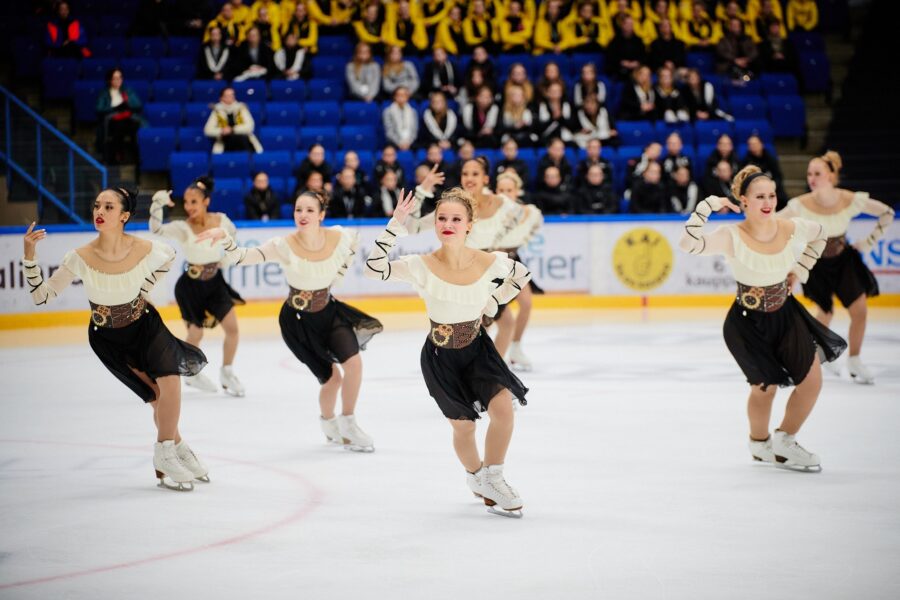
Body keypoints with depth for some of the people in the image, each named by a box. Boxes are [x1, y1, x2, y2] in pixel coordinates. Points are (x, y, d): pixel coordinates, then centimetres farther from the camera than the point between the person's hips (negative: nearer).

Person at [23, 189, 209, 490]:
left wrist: (144, 291, 1)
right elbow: (41, 295, -21)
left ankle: (165, 455, 5)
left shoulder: (145, 250, -22)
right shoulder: (81, 258, -26)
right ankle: (177, 449, 17)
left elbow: (169, 256, 4)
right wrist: (29, 255, -32)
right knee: (158, 395, -7)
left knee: (170, 381, -16)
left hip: (145, 325, 1)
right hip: (108, 338, -1)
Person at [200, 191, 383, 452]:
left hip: (330, 310, 3)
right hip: (298, 319, -3)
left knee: (353, 363, -12)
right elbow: (240, 257, -35)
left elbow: (353, 243, 7)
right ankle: (328, 421, 34)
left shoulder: (340, 237, -19)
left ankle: (348, 423, 13)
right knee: (331, 377, 0)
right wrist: (224, 238, -54)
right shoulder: (284, 246, -27)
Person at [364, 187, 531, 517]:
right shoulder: (422, 266, -23)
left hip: (478, 347, 1)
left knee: (502, 407, -16)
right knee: (463, 426, 9)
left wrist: (494, 301, -2)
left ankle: (492, 479, 8)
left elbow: (522, 273, 3)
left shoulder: (488, 262, -18)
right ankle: (476, 476, 42)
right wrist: (396, 225, -36)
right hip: (441, 356, -1)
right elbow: (374, 268, -34)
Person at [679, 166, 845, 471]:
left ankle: (784, 442, 26)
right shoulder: (731, 237, -26)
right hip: (748, 323, -4)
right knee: (766, 386, 3)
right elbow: (688, 243, -42)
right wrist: (708, 205, -36)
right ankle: (759, 443, 34)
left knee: (812, 382, 3)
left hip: (786, 314, 4)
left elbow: (819, 234, 10)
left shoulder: (792, 228, -15)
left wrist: (800, 270, 5)